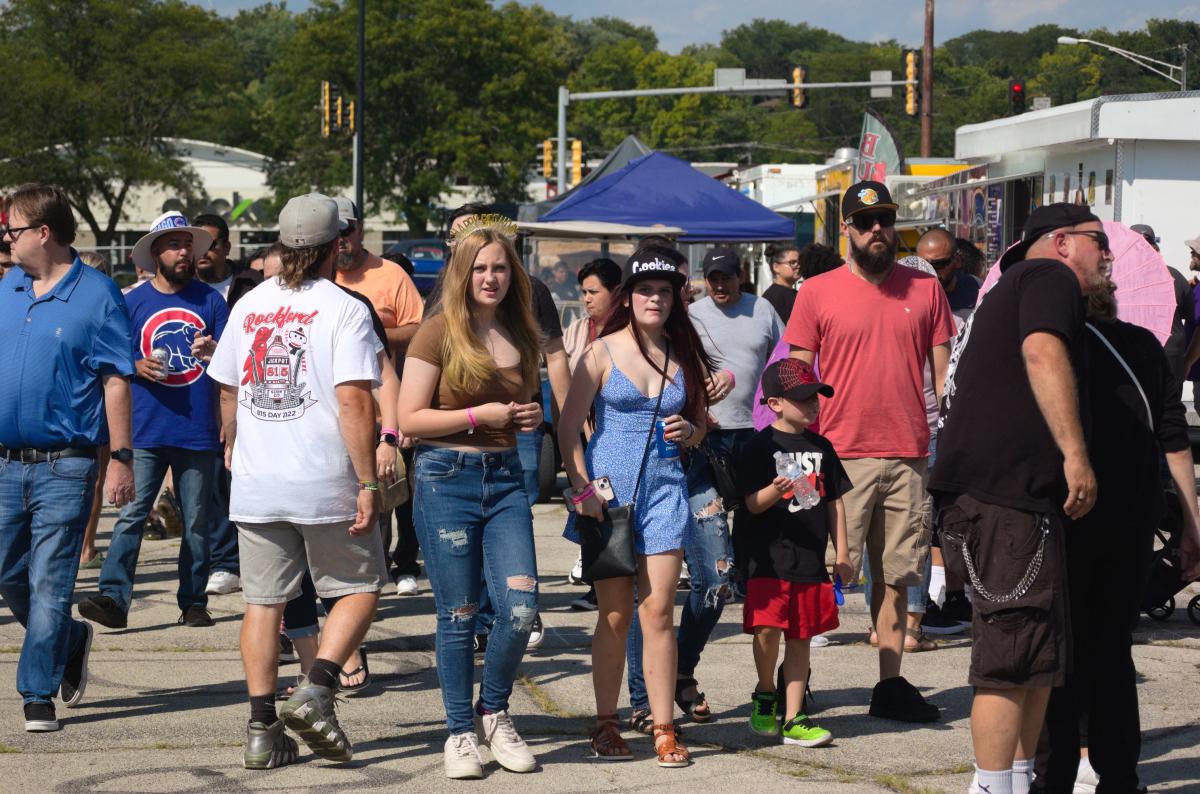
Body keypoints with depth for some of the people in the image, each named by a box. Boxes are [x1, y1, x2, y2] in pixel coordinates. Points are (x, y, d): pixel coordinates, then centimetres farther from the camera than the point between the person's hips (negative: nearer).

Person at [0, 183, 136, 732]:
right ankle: (70, 641, 35)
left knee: (49, 583, -5)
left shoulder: (96, 296, -7)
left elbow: (116, 382, -6)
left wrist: (120, 459, -9)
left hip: (64, 467, -6)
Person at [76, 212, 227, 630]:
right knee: (131, 514, -10)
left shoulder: (210, 300, 7)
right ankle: (113, 598, -14)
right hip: (145, 429, -1)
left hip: (199, 430, 1)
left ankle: (193, 602, 14)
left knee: (197, 521, 6)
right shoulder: (133, 302, 6)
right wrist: (137, 367, -10)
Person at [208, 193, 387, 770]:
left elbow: (227, 391, 18)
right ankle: (316, 692, -7)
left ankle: (263, 730, 6)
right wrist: (367, 484, -14)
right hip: (326, 483, -4)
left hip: (255, 484, 5)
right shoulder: (344, 310, -9)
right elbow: (353, 402, -17)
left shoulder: (249, 306, 8)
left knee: (263, 601, 8)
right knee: (360, 588, 10)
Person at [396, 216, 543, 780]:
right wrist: (479, 416, -13)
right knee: (458, 612, 1)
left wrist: (531, 417, 5)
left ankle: (493, 713, 13)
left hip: (505, 479, 4)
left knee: (521, 601, -9)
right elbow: (410, 419, -9)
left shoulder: (520, 336, 12)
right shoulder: (439, 333, -5)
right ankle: (460, 732, 15)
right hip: (447, 478, -4)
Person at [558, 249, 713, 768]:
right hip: (609, 487, -2)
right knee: (615, 614, 2)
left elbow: (700, 429, 20)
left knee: (658, 611, -4)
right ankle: (606, 725, 13)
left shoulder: (685, 357, 9)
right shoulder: (603, 353, 0)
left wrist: (688, 432, -4)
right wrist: (581, 488, -10)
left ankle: (663, 730, -1)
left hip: (664, 488, 2)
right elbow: (569, 428, -1)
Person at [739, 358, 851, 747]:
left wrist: (841, 553, 14)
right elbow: (753, 503, -10)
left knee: (801, 636, 6)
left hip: (811, 560, 5)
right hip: (769, 558, -5)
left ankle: (793, 718, 10)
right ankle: (765, 694, 13)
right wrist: (775, 491, -31)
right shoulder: (760, 446, -4)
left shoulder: (821, 447, 12)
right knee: (768, 627, -15)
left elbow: (834, 501, 18)